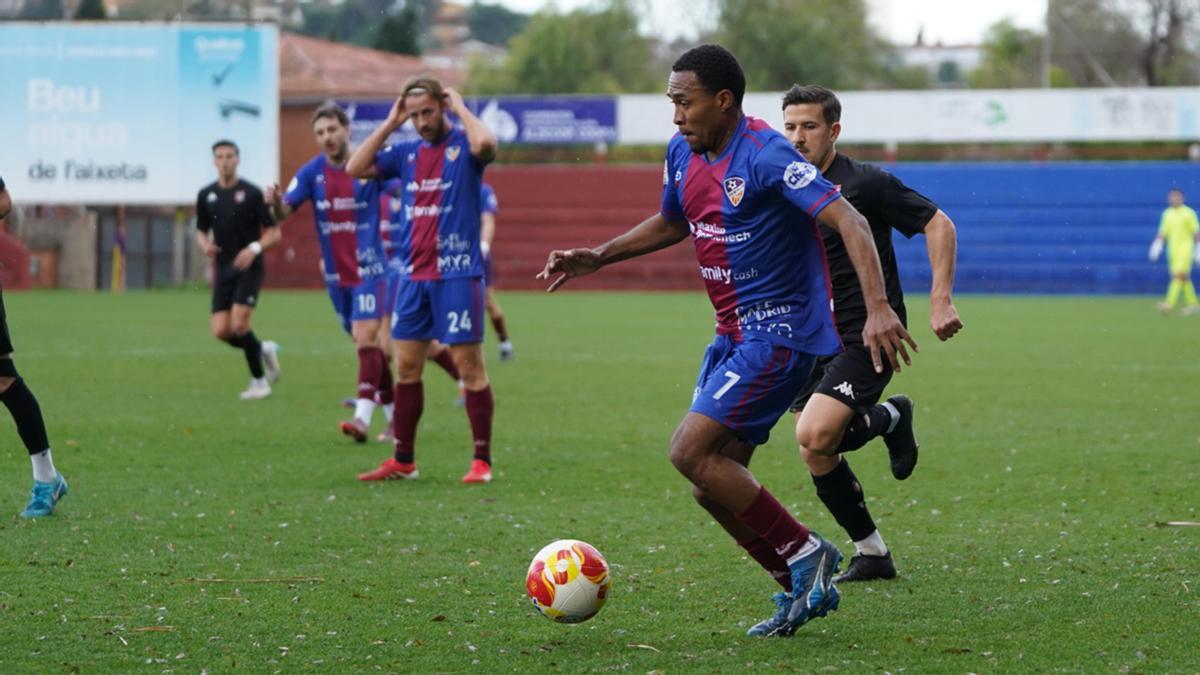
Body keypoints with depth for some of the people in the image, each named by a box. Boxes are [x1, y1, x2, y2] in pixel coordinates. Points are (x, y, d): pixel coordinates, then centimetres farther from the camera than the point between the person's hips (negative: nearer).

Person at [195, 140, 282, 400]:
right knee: (221, 331, -4)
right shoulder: (206, 195, 7)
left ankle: (259, 381, 0)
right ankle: (264, 349, 23)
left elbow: (273, 232, -3)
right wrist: (205, 245, -5)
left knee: (239, 324, -16)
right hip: (223, 269, 5)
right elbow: (201, 231, 18)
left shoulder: (251, 193, -6)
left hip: (249, 267, -5)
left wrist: (255, 248, -20)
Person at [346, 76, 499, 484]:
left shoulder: (463, 145, -4)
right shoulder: (406, 153, 12)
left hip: (457, 274, -6)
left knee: (469, 365, -4)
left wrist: (460, 107, -12)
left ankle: (482, 461, 1)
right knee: (406, 366, 7)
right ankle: (403, 461, 14)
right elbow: (356, 168, 5)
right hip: (414, 275, 6)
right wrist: (390, 124, 3)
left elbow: (485, 143, -28)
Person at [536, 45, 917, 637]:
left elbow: (847, 222, -26)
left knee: (691, 451, -17)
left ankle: (803, 554, -5)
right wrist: (597, 258, 17)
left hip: (779, 333, -9)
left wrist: (878, 308, -38)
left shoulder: (766, 155, -19)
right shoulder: (683, 154, 7)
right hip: (734, 336, 9)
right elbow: (672, 223, 28)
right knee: (713, 488, 5)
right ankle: (803, 588, 18)